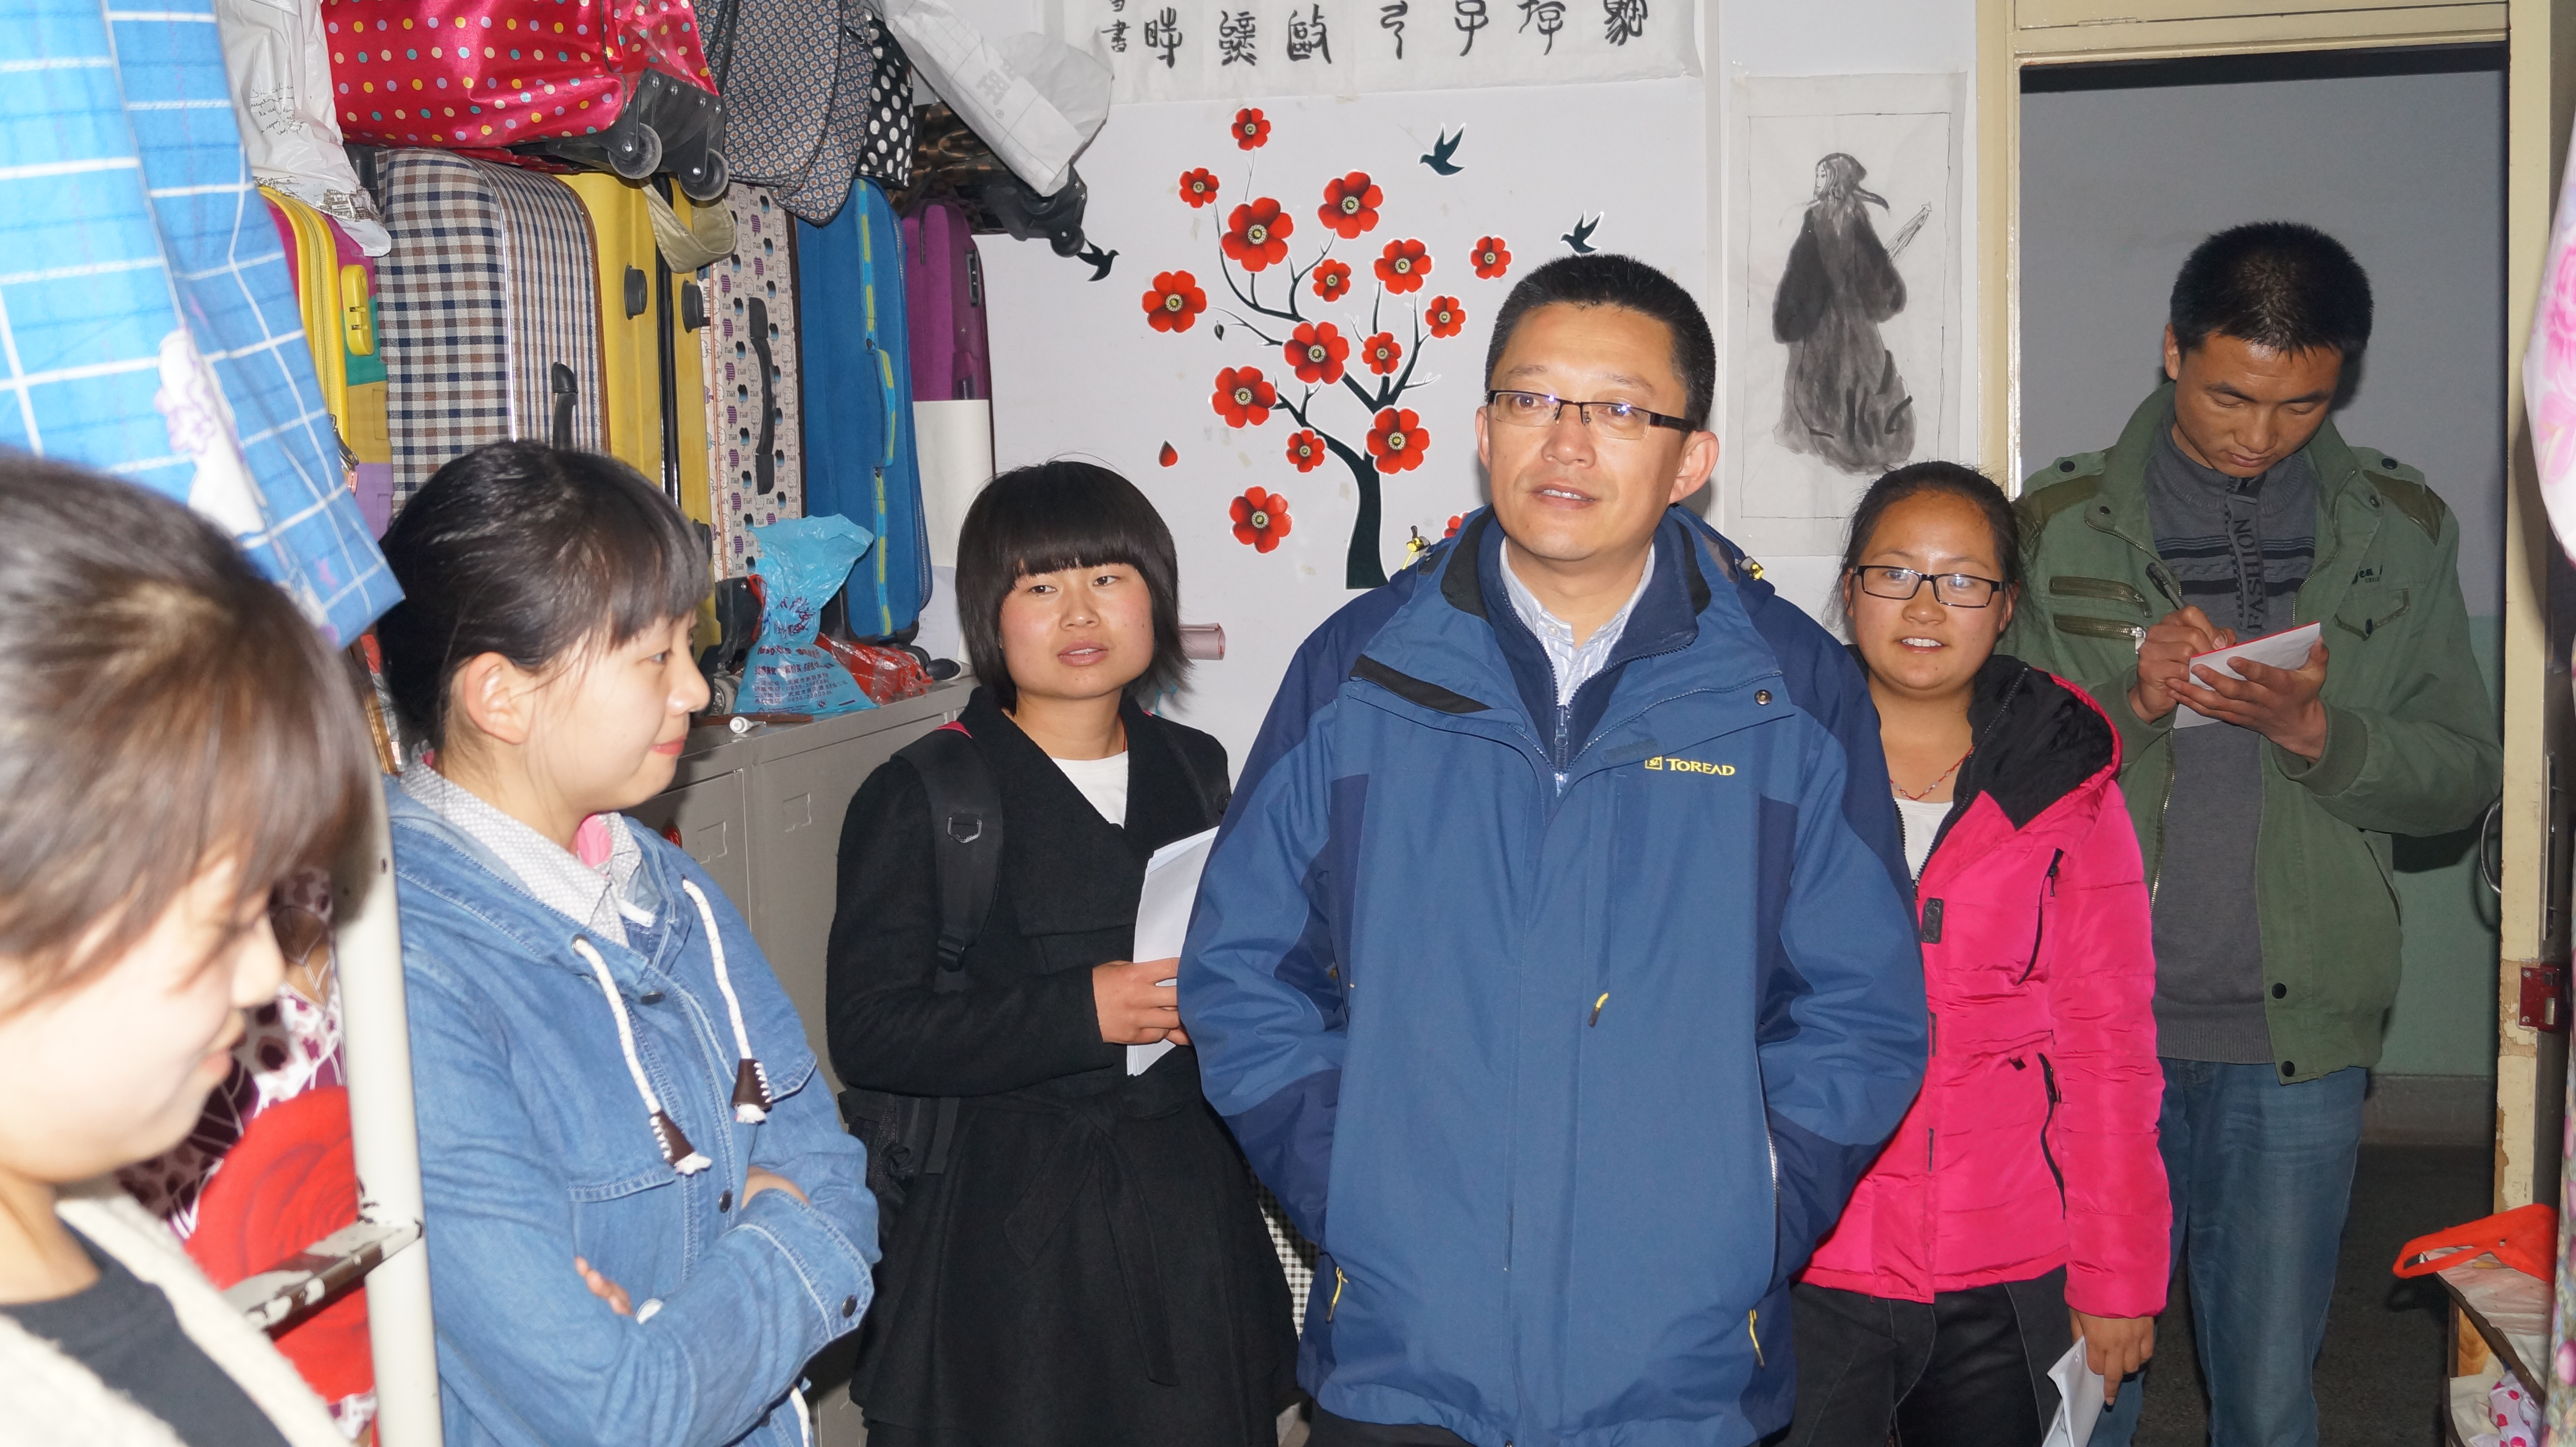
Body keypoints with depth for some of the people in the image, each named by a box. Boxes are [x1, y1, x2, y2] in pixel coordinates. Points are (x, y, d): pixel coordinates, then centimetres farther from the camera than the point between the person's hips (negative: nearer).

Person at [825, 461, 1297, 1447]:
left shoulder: (1194, 771, 11)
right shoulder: (920, 797, -5)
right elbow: (867, 1030, -12)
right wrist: (1081, 1013, -19)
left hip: (1187, 1215, 4)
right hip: (1006, 1234, -4)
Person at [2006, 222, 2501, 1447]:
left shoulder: (2401, 532, 6)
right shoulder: (2061, 521, 2)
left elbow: (2463, 774, 6)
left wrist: (2318, 729, -12)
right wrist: (2132, 699, -15)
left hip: (2297, 1030, 1)